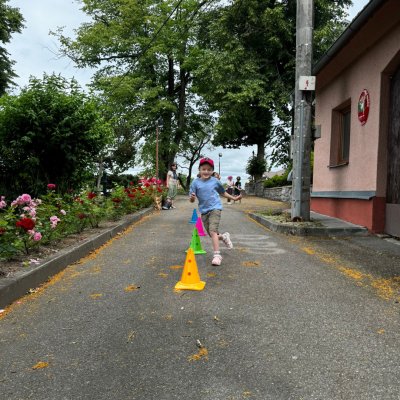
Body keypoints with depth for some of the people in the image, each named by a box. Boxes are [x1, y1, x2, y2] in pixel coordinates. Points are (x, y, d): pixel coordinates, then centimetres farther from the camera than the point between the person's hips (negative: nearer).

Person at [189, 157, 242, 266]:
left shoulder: (215, 181, 1)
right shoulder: (195, 182, -2)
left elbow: (223, 192, 19)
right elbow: (192, 199, -4)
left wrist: (233, 198, 21)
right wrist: (192, 198, -27)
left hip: (215, 208, -2)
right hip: (204, 211, 2)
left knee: (213, 231, -19)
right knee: (212, 234, 10)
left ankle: (217, 254, -15)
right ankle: (224, 237, 42)